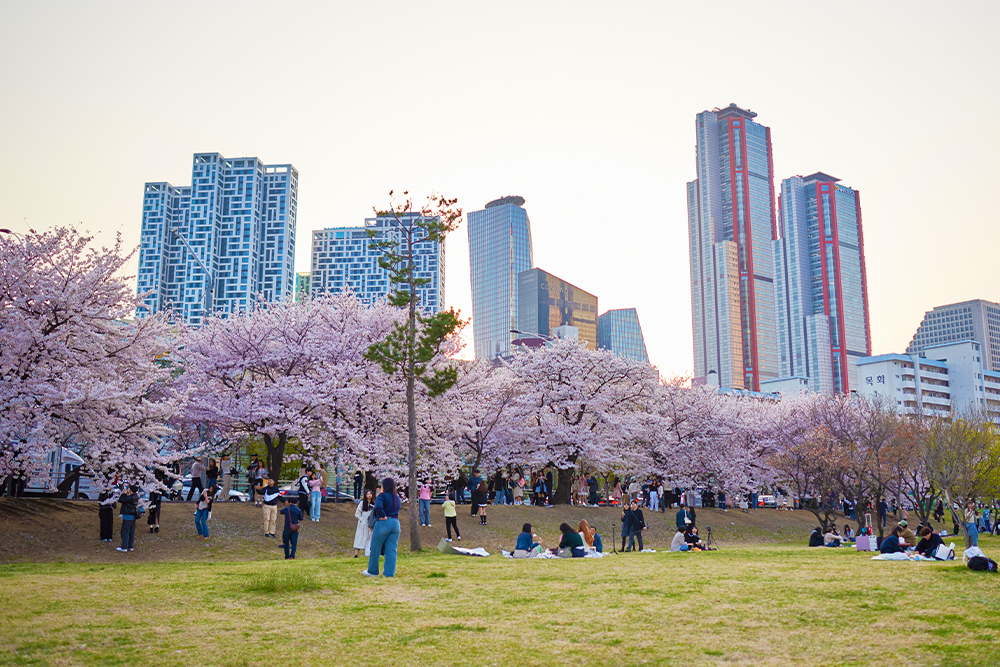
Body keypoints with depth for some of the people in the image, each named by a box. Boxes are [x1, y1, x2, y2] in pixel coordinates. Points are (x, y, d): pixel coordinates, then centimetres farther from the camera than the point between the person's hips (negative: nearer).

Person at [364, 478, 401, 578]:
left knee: (375, 548, 9)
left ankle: (372, 571, 17)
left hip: (383, 523, -6)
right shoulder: (397, 497, 12)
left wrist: (383, 516, -15)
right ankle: (389, 572, 3)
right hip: (395, 523, 6)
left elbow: (378, 507, -26)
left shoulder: (382, 496, -9)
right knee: (392, 550, 6)